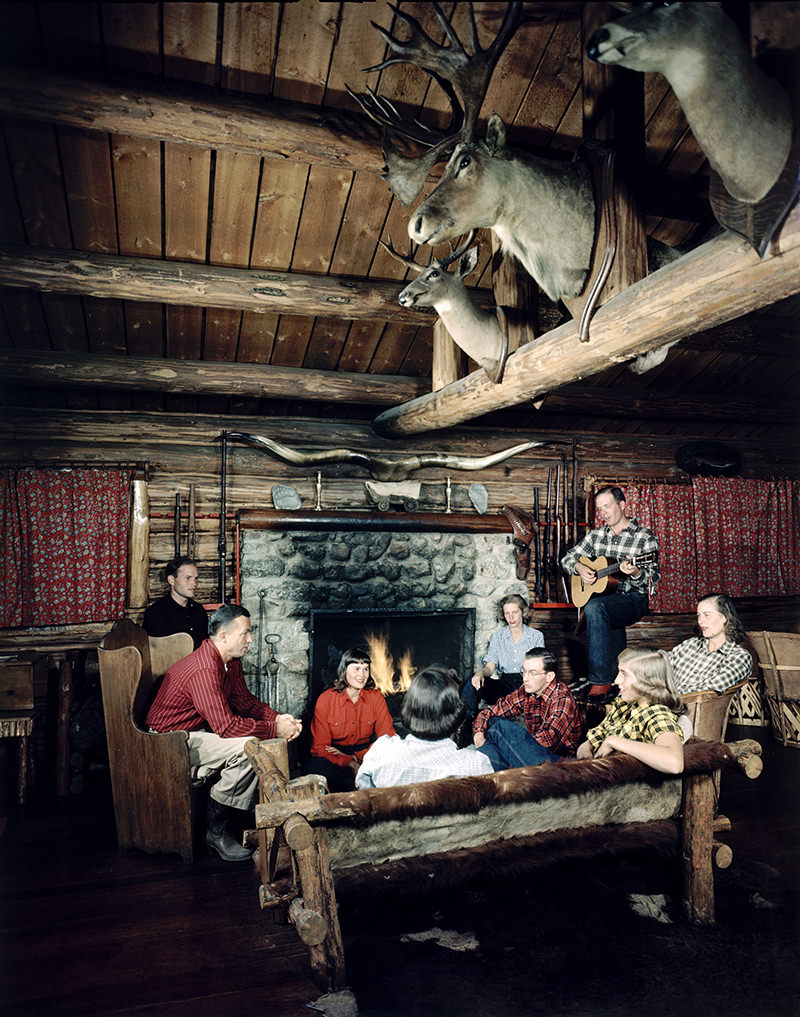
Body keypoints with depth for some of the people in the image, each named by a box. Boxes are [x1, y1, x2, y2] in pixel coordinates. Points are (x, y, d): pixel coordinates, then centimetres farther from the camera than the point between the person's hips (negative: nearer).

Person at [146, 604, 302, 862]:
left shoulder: (231, 662, 2)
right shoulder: (204, 670, -29)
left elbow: (245, 702, 10)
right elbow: (227, 726, -32)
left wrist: (277, 718, -7)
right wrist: (275, 730, -24)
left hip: (200, 730, 10)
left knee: (265, 740, -2)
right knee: (247, 747, -26)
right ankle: (215, 830, -11)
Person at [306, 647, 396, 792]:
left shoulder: (376, 697, -2)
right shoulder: (325, 700, -9)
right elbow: (320, 747, -10)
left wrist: (356, 757, -20)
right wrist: (352, 765, -25)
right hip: (334, 759, -1)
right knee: (315, 767, -35)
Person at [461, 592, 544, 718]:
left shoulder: (536, 636, 10)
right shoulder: (498, 637, 14)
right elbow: (490, 668, 5)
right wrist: (480, 672, -21)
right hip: (504, 683, 1)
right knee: (472, 683, -30)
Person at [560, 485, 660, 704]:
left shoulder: (645, 537, -2)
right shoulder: (596, 535, 13)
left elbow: (653, 579, -9)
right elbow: (567, 558, 19)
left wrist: (636, 573, -31)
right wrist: (579, 568, -3)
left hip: (634, 598, -5)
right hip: (602, 597, 5)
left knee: (594, 607, -35)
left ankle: (599, 682, -33)